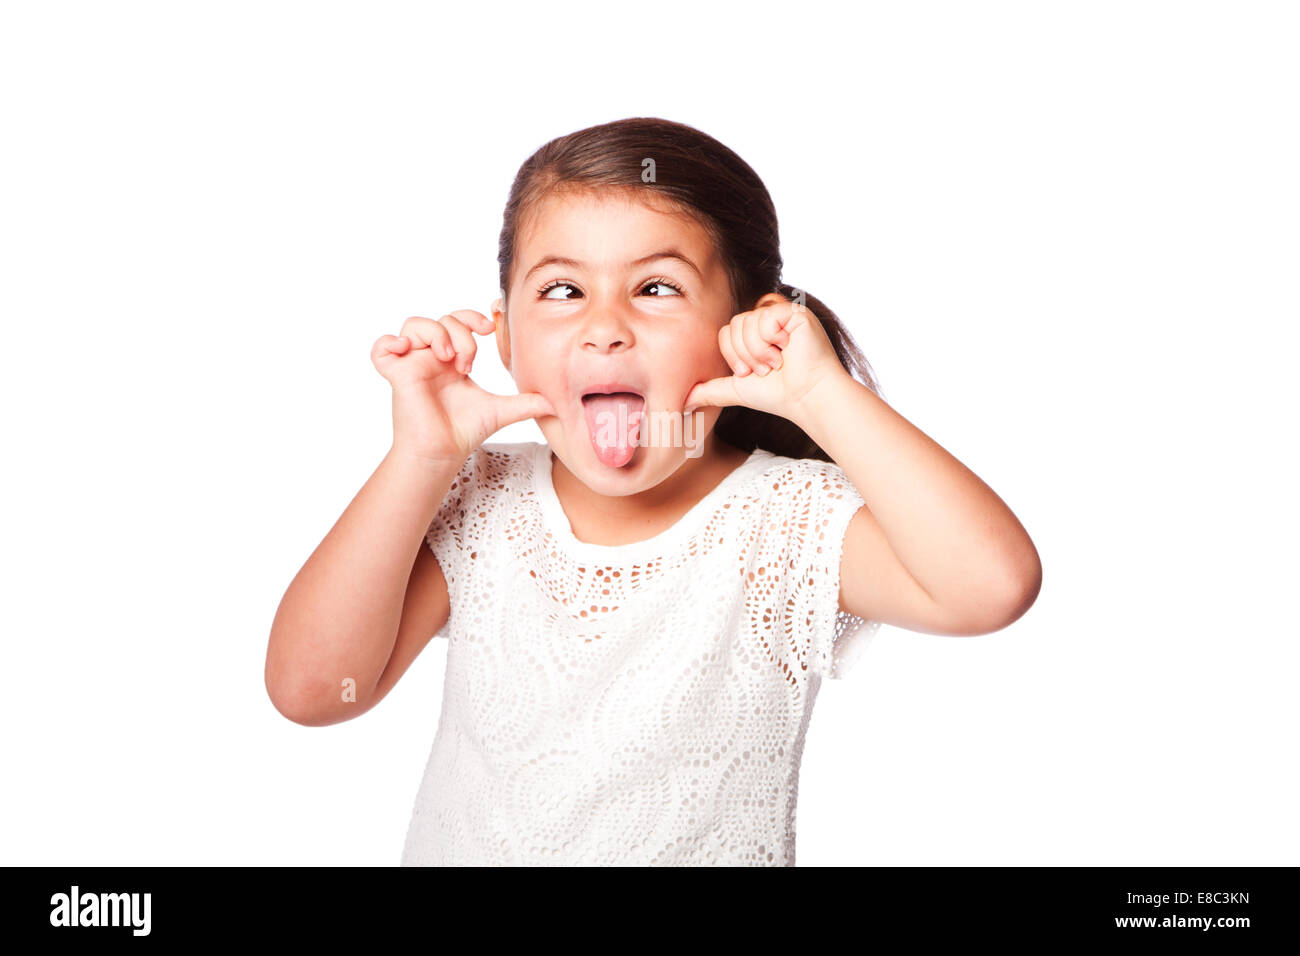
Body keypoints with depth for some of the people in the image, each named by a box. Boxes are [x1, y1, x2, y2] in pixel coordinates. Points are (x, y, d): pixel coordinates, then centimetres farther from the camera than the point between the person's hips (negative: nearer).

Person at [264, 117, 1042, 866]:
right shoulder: (476, 507, -5)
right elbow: (311, 687, -12)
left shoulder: (788, 523, -12)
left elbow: (994, 582, -27)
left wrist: (823, 393, -25)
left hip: (709, 850, -3)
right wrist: (423, 459, -17)